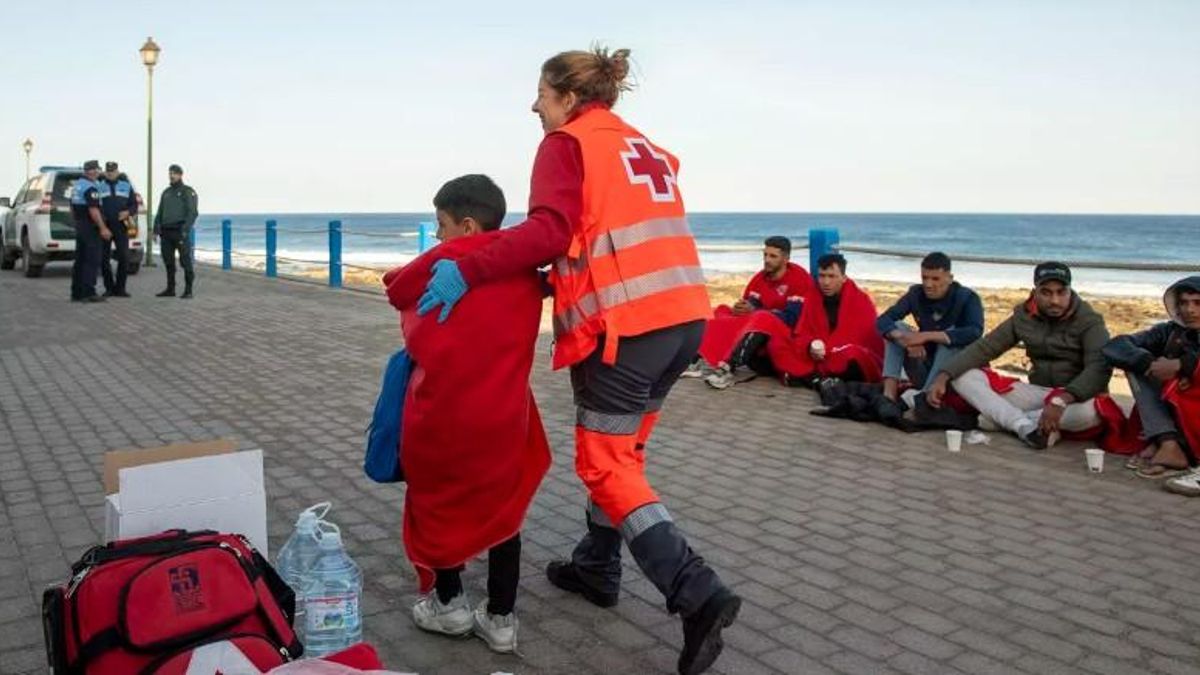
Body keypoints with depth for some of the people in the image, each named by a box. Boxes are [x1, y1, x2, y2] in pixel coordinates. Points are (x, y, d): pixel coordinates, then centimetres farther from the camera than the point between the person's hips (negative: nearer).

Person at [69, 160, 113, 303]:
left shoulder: (76, 185, 16)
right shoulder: (90, 187, -15)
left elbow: (72, 208, 22)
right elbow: (93, 210, -23)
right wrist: (103, 228, -23)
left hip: (79, 226, 10)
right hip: (90, 227, -10)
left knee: (80, 260, 11)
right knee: (92, 261, -9)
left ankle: (76, 293, 13)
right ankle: (88, 293, -12)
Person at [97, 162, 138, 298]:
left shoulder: (126, 185, 10)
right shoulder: (99, 185, 5)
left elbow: (134, 204, 10)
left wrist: (128, 212, -10)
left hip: (121, 226, 1)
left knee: (124, 258, -3)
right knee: (104, 259, 1)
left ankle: (120, 288, 7)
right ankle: (109, 288, 11)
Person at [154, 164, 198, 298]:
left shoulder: (188, 192, -1)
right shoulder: (166, 192, 19)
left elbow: (192, 212, -9)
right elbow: (160, 212, 20)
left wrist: (185, 230, -19)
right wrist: (156, 229, 9)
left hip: (180, 231, -6)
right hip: (166, 232, 6)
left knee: (185, 262, -7)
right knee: (168, 262, 7)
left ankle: (188, 290, -5)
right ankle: (170, 289, 14)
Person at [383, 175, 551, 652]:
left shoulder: (447, 259, -5)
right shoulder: (526, 273, 7)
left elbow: (397, 290, 8)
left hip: (442, 407, -3)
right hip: (503, 412, 4)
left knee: (437, 500, 18)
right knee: (501, 506, 16)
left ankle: (449, 604, 28)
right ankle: (501, 618, 22)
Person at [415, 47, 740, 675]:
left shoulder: (567, 145, -2)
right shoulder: (645, 147, 23)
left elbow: (549, 230, -18)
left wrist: (467, 271, -21)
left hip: (624, 322, -8)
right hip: (684, 314, 8)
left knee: (604, 465, 0)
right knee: (619, 450, 21)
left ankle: (698, 593, -10)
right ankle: (597, 566, 34)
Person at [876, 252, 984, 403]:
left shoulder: (967, 298, -12)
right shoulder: (916, 293, -2)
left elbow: (975, 333, -31)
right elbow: (883, 321, -13)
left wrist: (927, 336, -37)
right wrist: (905, 340, -34)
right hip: (925, 372, 4)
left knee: (952, 336, -29)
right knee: (897, 328, -14)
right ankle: (889, 395, -29)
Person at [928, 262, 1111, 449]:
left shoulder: (1089, 321, -11)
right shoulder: (1024, 317, 1)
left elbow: (1099, 369, -26)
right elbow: (984, 347, -1)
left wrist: (1062, 400, -44)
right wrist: (943, 376, -16)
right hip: (1038, 394, 4)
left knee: (1093, 409, -42)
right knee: (964, 377, -12)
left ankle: (1002, 418, -25)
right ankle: (1025, 426, -30)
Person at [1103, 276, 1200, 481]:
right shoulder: (1170, 332, 5)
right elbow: (1115, 346, -7)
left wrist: (1179, 365, -31)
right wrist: (1149, 363, -23)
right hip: (1176, 416, 3)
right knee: (1138, 364, -12)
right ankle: (1169, 445, -28)